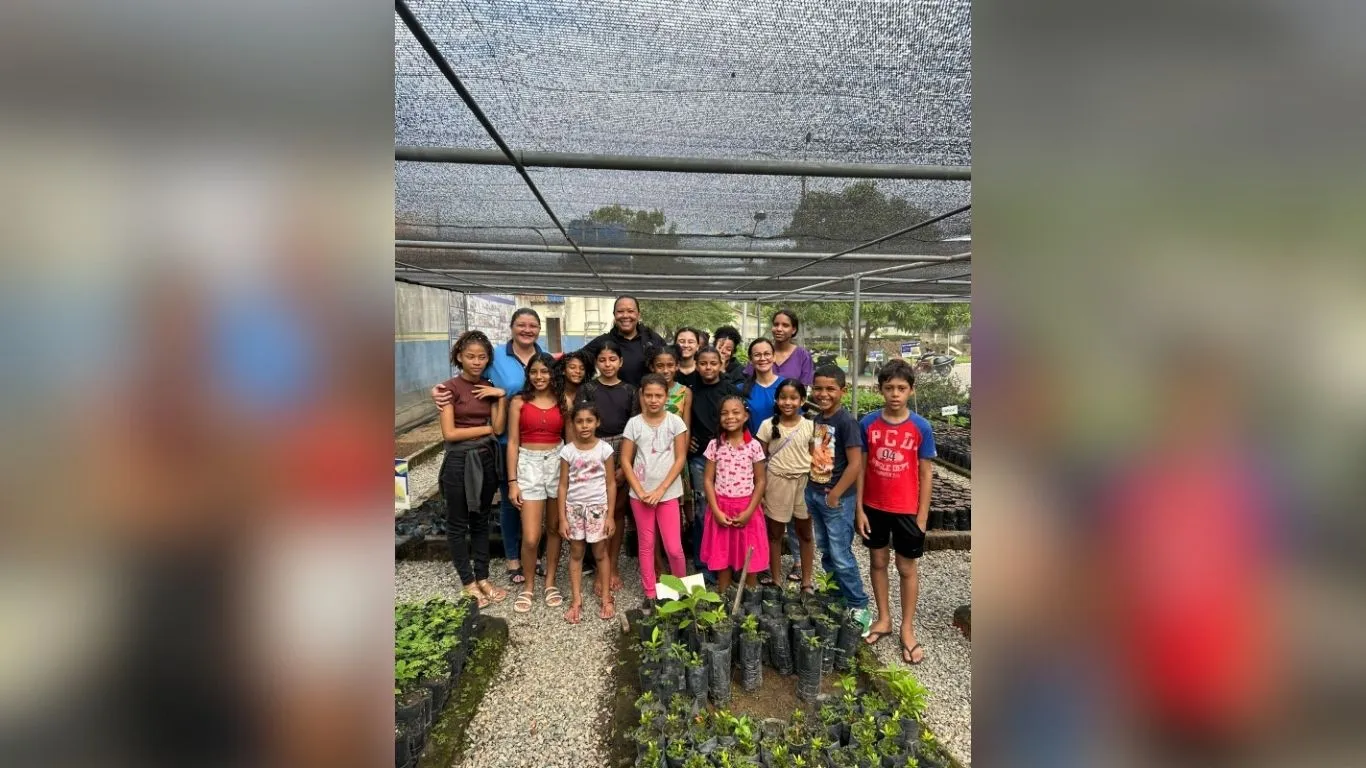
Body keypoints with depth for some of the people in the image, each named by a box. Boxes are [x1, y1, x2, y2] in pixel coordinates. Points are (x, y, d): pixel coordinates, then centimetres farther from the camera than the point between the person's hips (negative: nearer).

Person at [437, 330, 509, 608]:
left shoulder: (490, 387, 4)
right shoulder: (450, 388, -10)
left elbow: (499, 428, -4)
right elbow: (449, 433, -15)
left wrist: (502, 396, -14)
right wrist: (486, 428, -8)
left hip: (486, 459, 5)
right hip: (459, 461, -4)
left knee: (481, 521, 14)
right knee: (458, 523, 8)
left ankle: (482, 578, 26)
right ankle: (468, 582, 21)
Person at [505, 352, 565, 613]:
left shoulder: (563, 402, 3)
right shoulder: (519, 402, -1)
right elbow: (512, 443, -1)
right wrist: (512, 481, -5)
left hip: (559, 463, 2)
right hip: (529, 465, -2)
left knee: (554, 528, 11)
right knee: (530, 537, -4)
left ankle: (550, 582, 28)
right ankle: (528, 586, 19)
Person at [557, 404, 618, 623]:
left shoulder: (605, 448, -7)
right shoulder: (567, 451, -4)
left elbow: (611, 484, -3)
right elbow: (563, 485, 0)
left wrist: (610, 515, -6)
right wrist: (562, 517, -2)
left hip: (598, 507, -1)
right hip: (574, 507, 1)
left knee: (600, 553, 9)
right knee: (576, 554, 10)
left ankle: (605, 597, 22)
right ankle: (576, 600, 19)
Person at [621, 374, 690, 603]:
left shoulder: (675, 422, -4)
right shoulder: (634, 423, -2)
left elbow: (680, 459, -5)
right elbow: (626, 460, 0)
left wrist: (660, 490, -10)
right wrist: (640, 491, -9)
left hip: (668, 493, -1)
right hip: (640, 493, 1)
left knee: (674, 547, -2)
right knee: (646, 545, 10)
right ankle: (650, 594, 24)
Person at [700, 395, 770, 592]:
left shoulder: (754, 446, -5)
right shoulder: (714, 445, -2)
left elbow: (761, 481, -2)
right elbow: (708, 480, 0)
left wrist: (749, 511, -10)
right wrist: (716, 510, -10)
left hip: (746, 508, -1)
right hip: (721, 508, 1)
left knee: (750, 560, 7)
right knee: (721, 559, 10)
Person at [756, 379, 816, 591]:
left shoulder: (809, 426, -3)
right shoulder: (768, 426, -5)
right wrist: (759, 490, -3)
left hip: (803, 483, 1)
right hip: (776, 482, 0)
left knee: (805, 534, 13)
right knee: (775, 534, 11)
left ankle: (806, 580, 28)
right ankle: (775, 579, 24)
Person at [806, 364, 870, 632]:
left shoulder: (846, 422, -18)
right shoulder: (816, 420, 5)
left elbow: (855, 464, -20)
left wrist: (835, 495, -17)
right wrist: (812, 490, 9)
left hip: (837, 499, -7)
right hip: (814, 494, 7)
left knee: (841, 556, -1)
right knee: (825, 550, 19)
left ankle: (859, 607, 14)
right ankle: (834, 594, 36)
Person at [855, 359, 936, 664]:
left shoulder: (921, 427, -10)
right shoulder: (868, 423, -7)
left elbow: (926, 473, -4)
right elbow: (860, 467, -1)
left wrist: (922, 515, -6)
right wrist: (858, 509, -3)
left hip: (906, 510, -2)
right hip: (873, 507, 2)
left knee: (907, 568, 11)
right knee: (877, 562, 15)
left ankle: (907, 629, 26)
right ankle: (883, 618, 34)